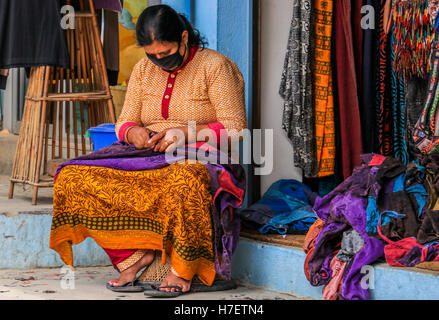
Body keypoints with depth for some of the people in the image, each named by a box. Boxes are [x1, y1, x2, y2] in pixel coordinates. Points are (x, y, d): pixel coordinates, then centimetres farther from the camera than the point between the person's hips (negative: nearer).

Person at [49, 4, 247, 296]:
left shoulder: (215, 66, -2)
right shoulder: (144, 70, 14)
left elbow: (235, 128, -6)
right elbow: (124, 122, 15)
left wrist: (186, 133, -19)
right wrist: (134, 132, -10)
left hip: (196, 159, -5)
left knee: (185, 182, -45)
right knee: (72, 178, -19)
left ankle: (182, 269, -25)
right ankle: (135, 252, -21)